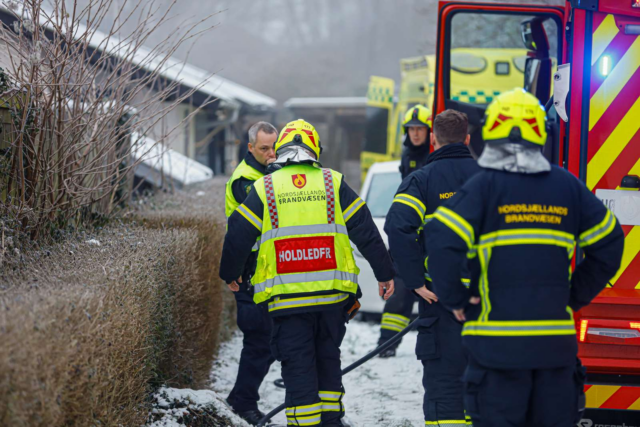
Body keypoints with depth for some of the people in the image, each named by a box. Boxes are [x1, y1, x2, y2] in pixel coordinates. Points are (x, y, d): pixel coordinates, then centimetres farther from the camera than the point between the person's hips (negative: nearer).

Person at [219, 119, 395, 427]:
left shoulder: (264, 188, 2)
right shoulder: (333, 183, 6)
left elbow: (238, 236, 4)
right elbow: (366, 232, 6)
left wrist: (230, 274, 22)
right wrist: (384, 273, 15)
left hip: (286, 297, -2)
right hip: (332, 295, 2)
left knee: (297, 367, 3)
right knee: (328, 360, 19)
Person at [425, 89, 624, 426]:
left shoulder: (484, 186, -6)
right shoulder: (567, 186, 7)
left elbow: (442, 241, -16)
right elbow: (608, 244, 12)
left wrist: (454, 299, -3)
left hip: (497, 344, -3)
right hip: (556, 342, 4)